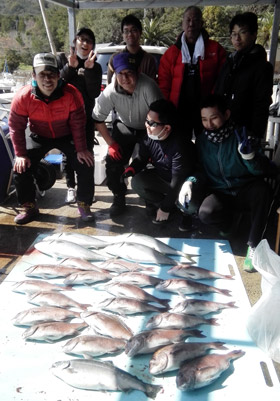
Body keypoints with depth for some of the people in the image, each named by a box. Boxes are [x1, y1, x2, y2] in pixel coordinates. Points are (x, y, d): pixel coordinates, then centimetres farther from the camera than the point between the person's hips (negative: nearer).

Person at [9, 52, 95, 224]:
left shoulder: (71, 94, -25)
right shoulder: (23, 97, -24)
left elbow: (78, 124, -15)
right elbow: (16, 126, -14)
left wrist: (81, 149, -15)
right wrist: (20, 154, -15)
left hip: (67, 136, -1)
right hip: (39, 137, 1)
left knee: (86, 166, -15)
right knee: (21, 168, -11)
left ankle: (84, 205, 6)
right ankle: (30, 208, 10)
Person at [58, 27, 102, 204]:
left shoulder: (95, 66, 8)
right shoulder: (63, 60, 7)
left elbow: (95, 93, -6)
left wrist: (89, 69, -16)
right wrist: (70, 67, -20)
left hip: (86, 117, 0)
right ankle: (71, 187, 14)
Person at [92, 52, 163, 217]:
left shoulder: (148, 86, -32)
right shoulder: (110, 92, -22)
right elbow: (98, 119, -8)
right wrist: (111, 143, -9)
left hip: (149, 129, -2)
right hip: (125, 127, 3)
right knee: (113, 161, -10)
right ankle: (119, 198, 13)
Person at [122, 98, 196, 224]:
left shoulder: (179, 147, -33)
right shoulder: (148, 138, -16)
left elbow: (177, 182, -27)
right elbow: (141, 158, 0)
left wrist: (165, 208, -20)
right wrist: (128, 171, -22)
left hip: (181, 184, -5)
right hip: (160, 176, 5)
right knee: (137, 182, -14)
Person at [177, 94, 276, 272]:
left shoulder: (241, 136, -12)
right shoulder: (202, 141, 0)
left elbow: (269, 170, -17)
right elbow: (201, 171, 6)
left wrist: (247, 152, -36)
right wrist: (189, 182, -17)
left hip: (245, 192, -1)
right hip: (219, 194, 2)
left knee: (262, 188, -35)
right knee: (205, 213, -31)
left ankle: (254, 245, -22)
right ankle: (228, 219, 5)